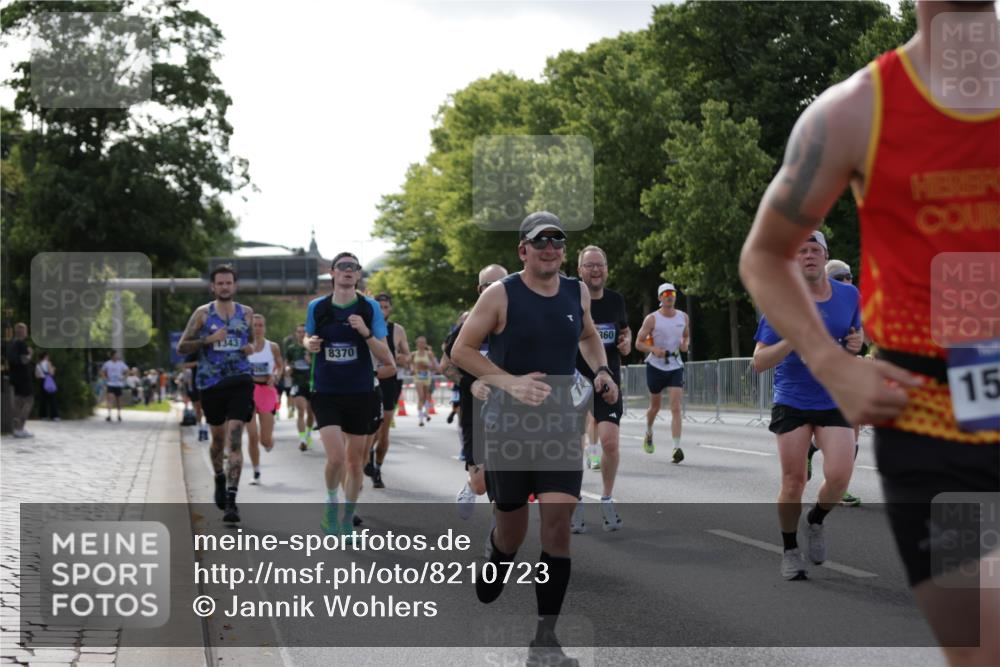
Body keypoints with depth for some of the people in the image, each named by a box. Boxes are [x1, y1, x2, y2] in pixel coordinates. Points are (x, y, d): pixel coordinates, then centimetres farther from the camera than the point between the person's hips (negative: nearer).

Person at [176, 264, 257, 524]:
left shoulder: (246, 313, 8)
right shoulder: (202, 313, 2)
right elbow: (181, 347, 0)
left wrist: (251, 348, 1)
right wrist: (208, 340, -15)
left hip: (240, 382, 0)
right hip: (211, 383, 1)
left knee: (234, 439, -13)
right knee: (218, 438, 14)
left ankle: (231, 500, -17)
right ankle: (220, 478, 44)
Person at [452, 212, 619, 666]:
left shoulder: (577, 293, 6)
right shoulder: (500, 295, -7)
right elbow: (461, 350, -7)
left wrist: (601, 370, 5)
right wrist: (511, 382, -19)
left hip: (560, 423, 2)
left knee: (558, 518, -13)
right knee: (511, 527, 7)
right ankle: (496, 561, 48)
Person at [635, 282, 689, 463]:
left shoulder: (683, 317, 4)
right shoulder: (652, 319, -7)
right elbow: (639, 343, -5)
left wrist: (685, 344, -4)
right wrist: (653, 349, -23)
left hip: (675, 367, 2)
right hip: (656, 366, -1)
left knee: (676, 407, -12)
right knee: (655, 406, 13)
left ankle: (677, 448, -19)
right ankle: (648, 434, 44)